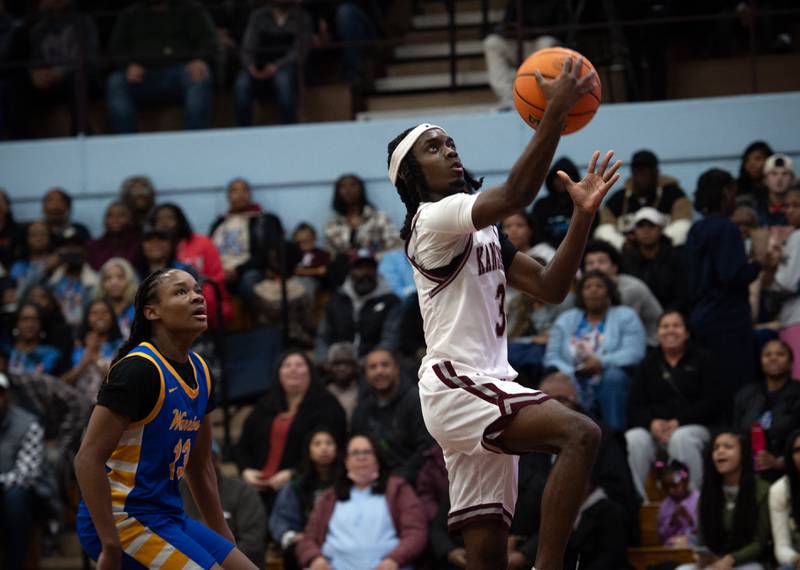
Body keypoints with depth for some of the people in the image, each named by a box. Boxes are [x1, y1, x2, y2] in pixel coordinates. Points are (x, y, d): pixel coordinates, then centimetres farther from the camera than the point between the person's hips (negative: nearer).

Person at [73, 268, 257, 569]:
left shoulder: (200, 371, 11)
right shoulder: (139, 369, -15)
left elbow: (200, 466, 20)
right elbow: (88, 460, -20)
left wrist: (225, 542, 18)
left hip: (168, 518, 9)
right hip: (121, 519, -9)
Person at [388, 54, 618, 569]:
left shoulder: (481, 231, 22)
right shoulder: (432, 219, -7)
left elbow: (550, 287, 14)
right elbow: (515, 195, -25)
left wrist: (583, 214, 3)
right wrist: (556, 113, -29)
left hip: (485, 390, 10)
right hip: (456, 385, -10)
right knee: (580, 433, -29)